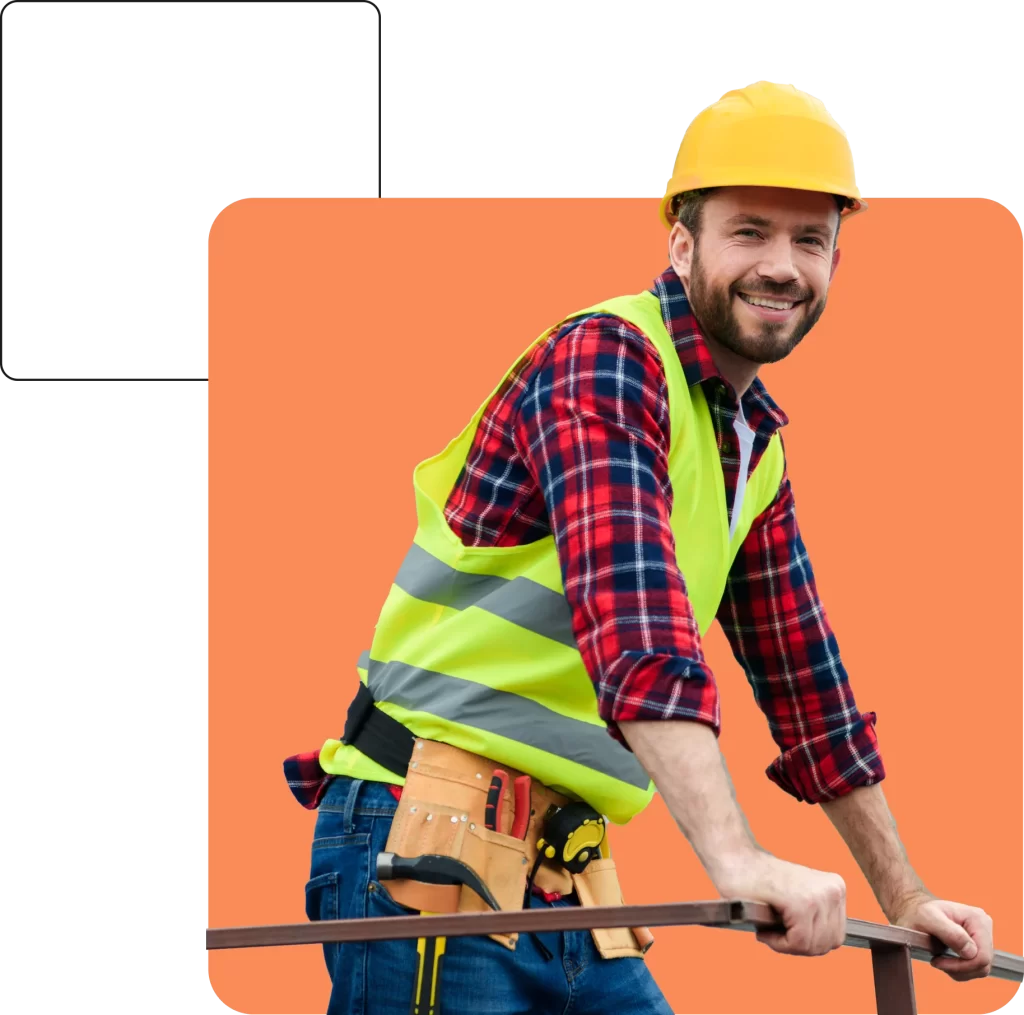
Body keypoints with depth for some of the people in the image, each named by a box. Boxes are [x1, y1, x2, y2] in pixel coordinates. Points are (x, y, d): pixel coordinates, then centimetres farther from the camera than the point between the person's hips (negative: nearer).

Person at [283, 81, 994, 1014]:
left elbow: (805, 681, 25)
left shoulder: (757, 447, 16)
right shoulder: (606, 358, -13)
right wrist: (737, 858, -40)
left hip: (563, 885, 9)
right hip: (432, 856, -9)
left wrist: (905, 898, 25)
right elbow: (637, 623, -29)